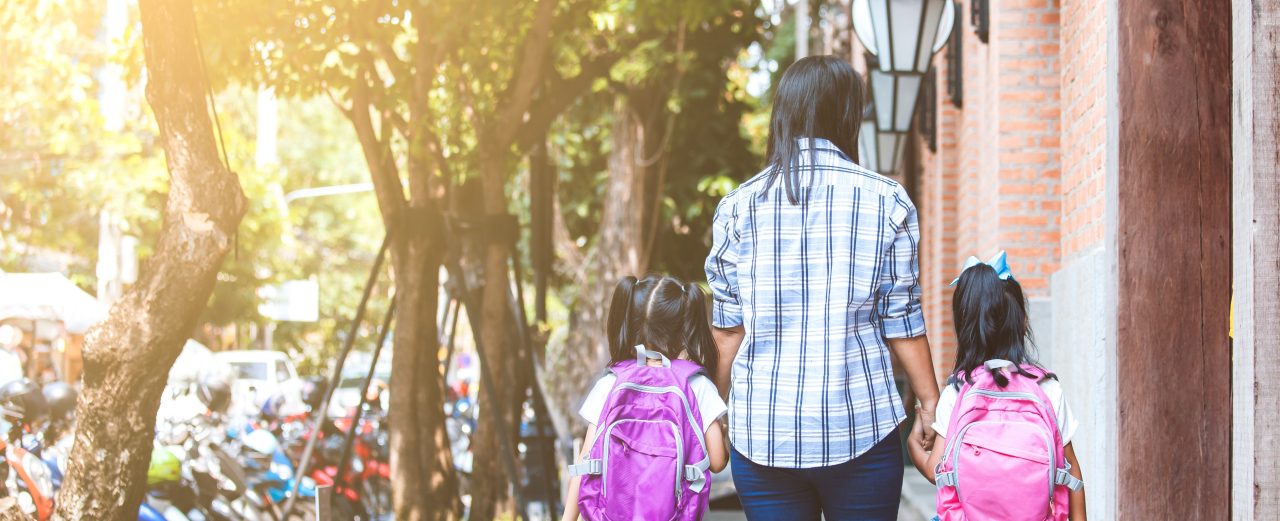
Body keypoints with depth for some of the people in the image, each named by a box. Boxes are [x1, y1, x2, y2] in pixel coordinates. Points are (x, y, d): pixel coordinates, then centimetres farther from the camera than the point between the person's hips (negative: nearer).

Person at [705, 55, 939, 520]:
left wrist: (725, 409, 17)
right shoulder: (887, 202, -1)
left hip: (762, 434, 1)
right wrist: (930, 400, 13)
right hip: (860, 427, -1)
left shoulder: (738, 208, 3)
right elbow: (902, 322, 2)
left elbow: (727, 330, 5)